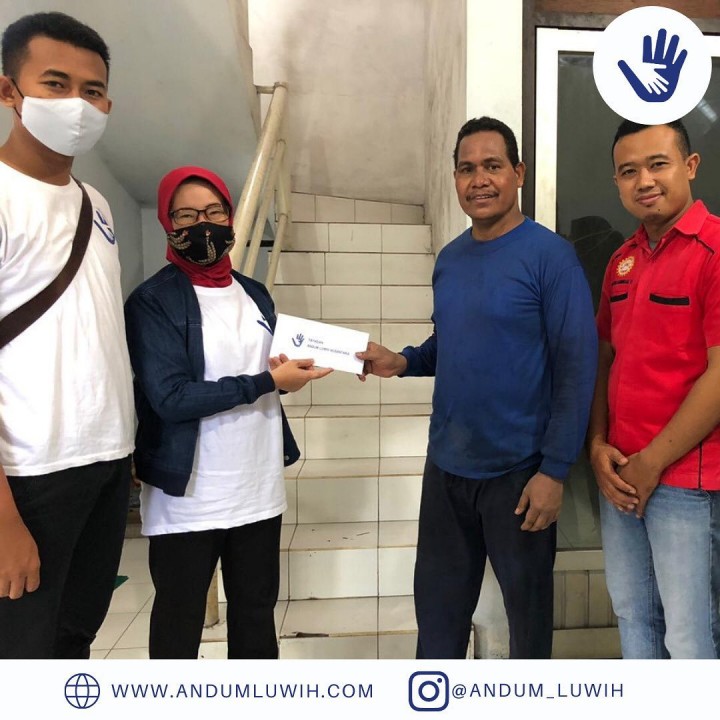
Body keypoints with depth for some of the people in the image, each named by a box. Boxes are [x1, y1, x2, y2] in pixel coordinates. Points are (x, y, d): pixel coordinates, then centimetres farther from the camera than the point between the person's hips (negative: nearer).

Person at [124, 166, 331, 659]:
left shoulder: (256, 295, 11)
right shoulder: (153, 301, -9)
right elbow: (171, 397, -19)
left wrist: (298, 365, -3)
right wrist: (268, 382, -18)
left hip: (260, 490, 6)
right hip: (188, 498, -5)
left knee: (257, 614, 21)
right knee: (179, 622, 14)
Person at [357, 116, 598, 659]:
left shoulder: (550, 256, -13)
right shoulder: (449, 259, 6)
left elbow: (577, 366, -15)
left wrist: (554, 470, -17)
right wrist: (402, 361, -3)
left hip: (519, 470, -5)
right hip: (446, 465, 6)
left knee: (527, 603, 18)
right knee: (437, 598, 20)